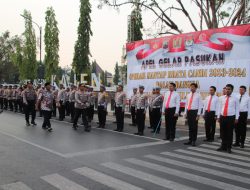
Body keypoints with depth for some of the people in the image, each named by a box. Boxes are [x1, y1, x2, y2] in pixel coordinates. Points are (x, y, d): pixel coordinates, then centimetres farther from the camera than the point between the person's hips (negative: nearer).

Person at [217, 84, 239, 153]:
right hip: (223, 117, 3)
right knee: (223, 133, 8)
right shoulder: (222, 98, 9)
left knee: (230, 133, 3)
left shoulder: (235, 98, 1)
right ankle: (223, 146, 19)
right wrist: (219, 117, 8)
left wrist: (236, 118, -4)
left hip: (231, 117, -3)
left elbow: (237, 109, 1)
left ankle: (229, 147, 13)